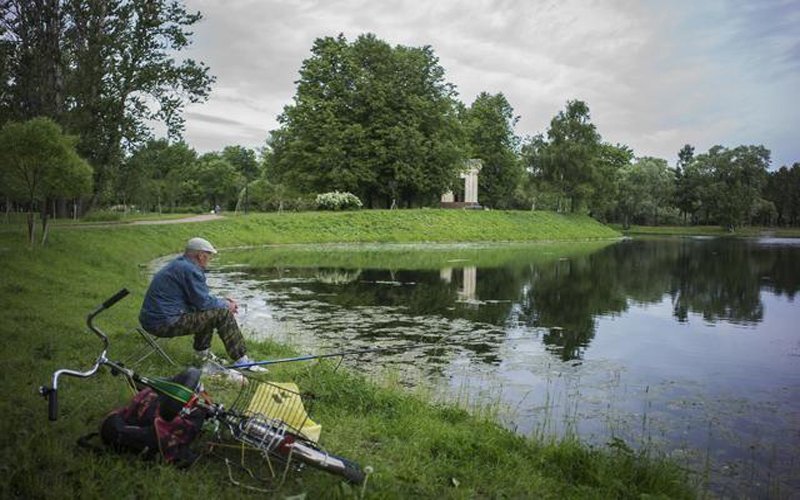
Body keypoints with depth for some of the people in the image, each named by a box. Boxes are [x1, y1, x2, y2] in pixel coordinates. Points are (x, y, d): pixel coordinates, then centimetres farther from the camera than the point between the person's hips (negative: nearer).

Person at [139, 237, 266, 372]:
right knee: (222, 313, -12)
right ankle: (241, 360, -6)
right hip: (165, 323, -10)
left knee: (208, 310, 20)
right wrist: (225, 304, 3)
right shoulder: (190, 270, -16)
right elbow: (203, 302, -14)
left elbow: (200, 297, 23)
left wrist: (222, 301, 14)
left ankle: (203, 354, 20)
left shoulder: (179, 264, 16)